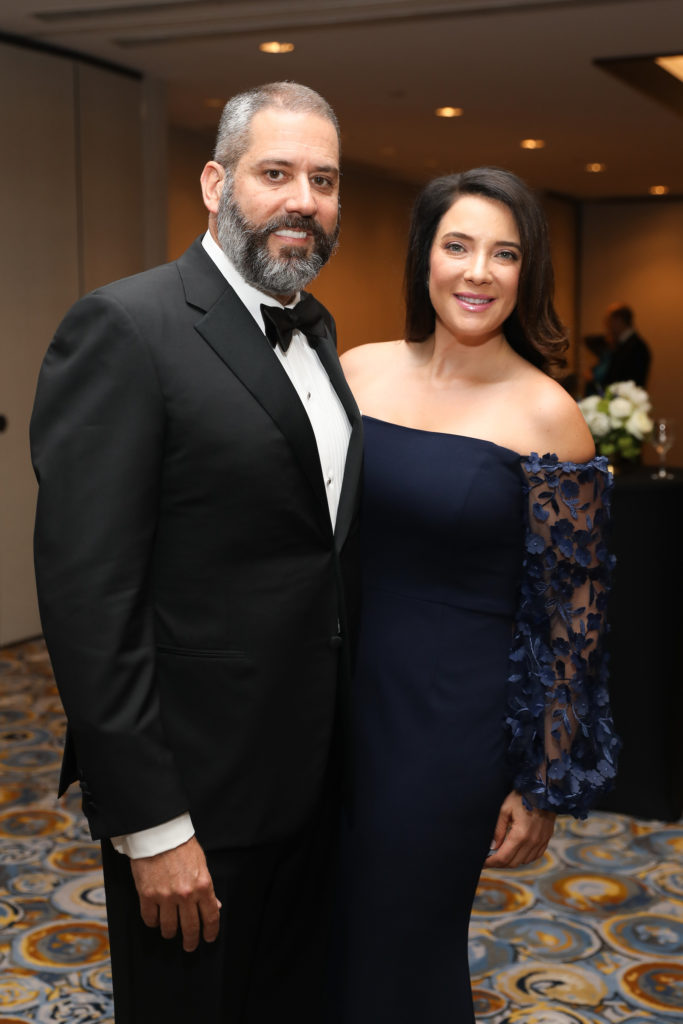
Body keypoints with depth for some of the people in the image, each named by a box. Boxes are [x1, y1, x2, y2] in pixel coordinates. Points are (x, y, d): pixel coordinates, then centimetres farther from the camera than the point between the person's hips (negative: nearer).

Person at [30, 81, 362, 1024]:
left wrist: (348, 750, 12)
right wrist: (150, 825, -20)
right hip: (195, 797, -7)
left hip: (315, 775, 8)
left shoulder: (315, 331, 9)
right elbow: (88, 596, -21)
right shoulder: (124, 329, -17)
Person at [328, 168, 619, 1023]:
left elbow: (571, 612, -7)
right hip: (338, 690, 4)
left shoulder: (544, 414, -11)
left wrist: (545, 788, -5)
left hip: (452, 720, -4)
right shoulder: (359, 371, 0)